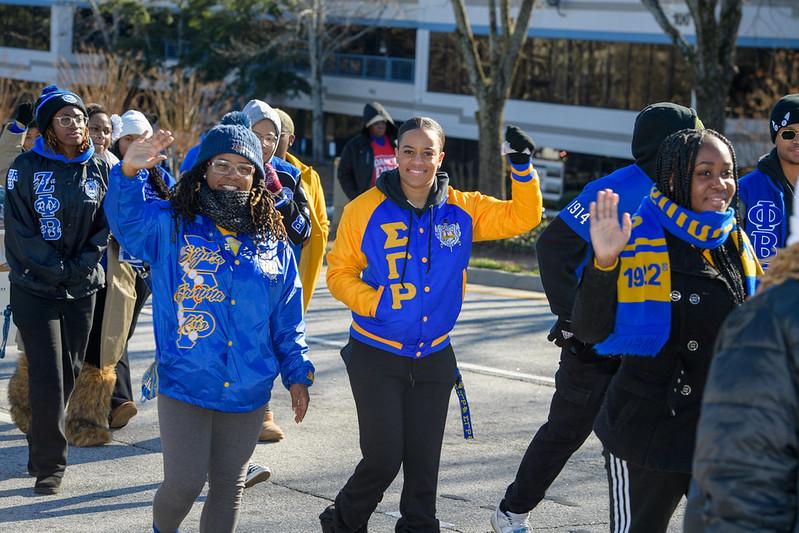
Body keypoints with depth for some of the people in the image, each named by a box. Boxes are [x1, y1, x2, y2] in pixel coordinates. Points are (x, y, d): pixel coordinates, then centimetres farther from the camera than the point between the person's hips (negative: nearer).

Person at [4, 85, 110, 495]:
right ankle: (49, 465, 0)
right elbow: (19, 230, -8)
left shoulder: (98, 168, 4)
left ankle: (42, 449, 27)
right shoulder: (27, 167, -6)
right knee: (48, 377, -9)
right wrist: (57, 270, -12)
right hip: (35, 288, -4)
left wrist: (80, 268, -8)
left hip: (82, 289, 4)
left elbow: (105, 226, 6)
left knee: (70, 373, 9)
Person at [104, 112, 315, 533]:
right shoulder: (171, 226, -3)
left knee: (228, 488, 11)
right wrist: (129, 173, -41)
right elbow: (127, 218, -24)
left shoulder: (273, 243, 8)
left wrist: (297, 373, 9)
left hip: (247, 392, 4)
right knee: (185, 482, -5)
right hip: (184, 387, -3)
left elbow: (288, 319, 12)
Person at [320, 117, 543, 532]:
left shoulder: (462, 210, 0)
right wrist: (377, 302, -21)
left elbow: (522, 217, 3)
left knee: (423, 461, 8)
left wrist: (522, 169, -12)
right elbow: (339, 272, -5)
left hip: (434, 357, 3)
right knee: (384, 458, -3)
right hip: (376, 356, -3)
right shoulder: (366, 209, -9)